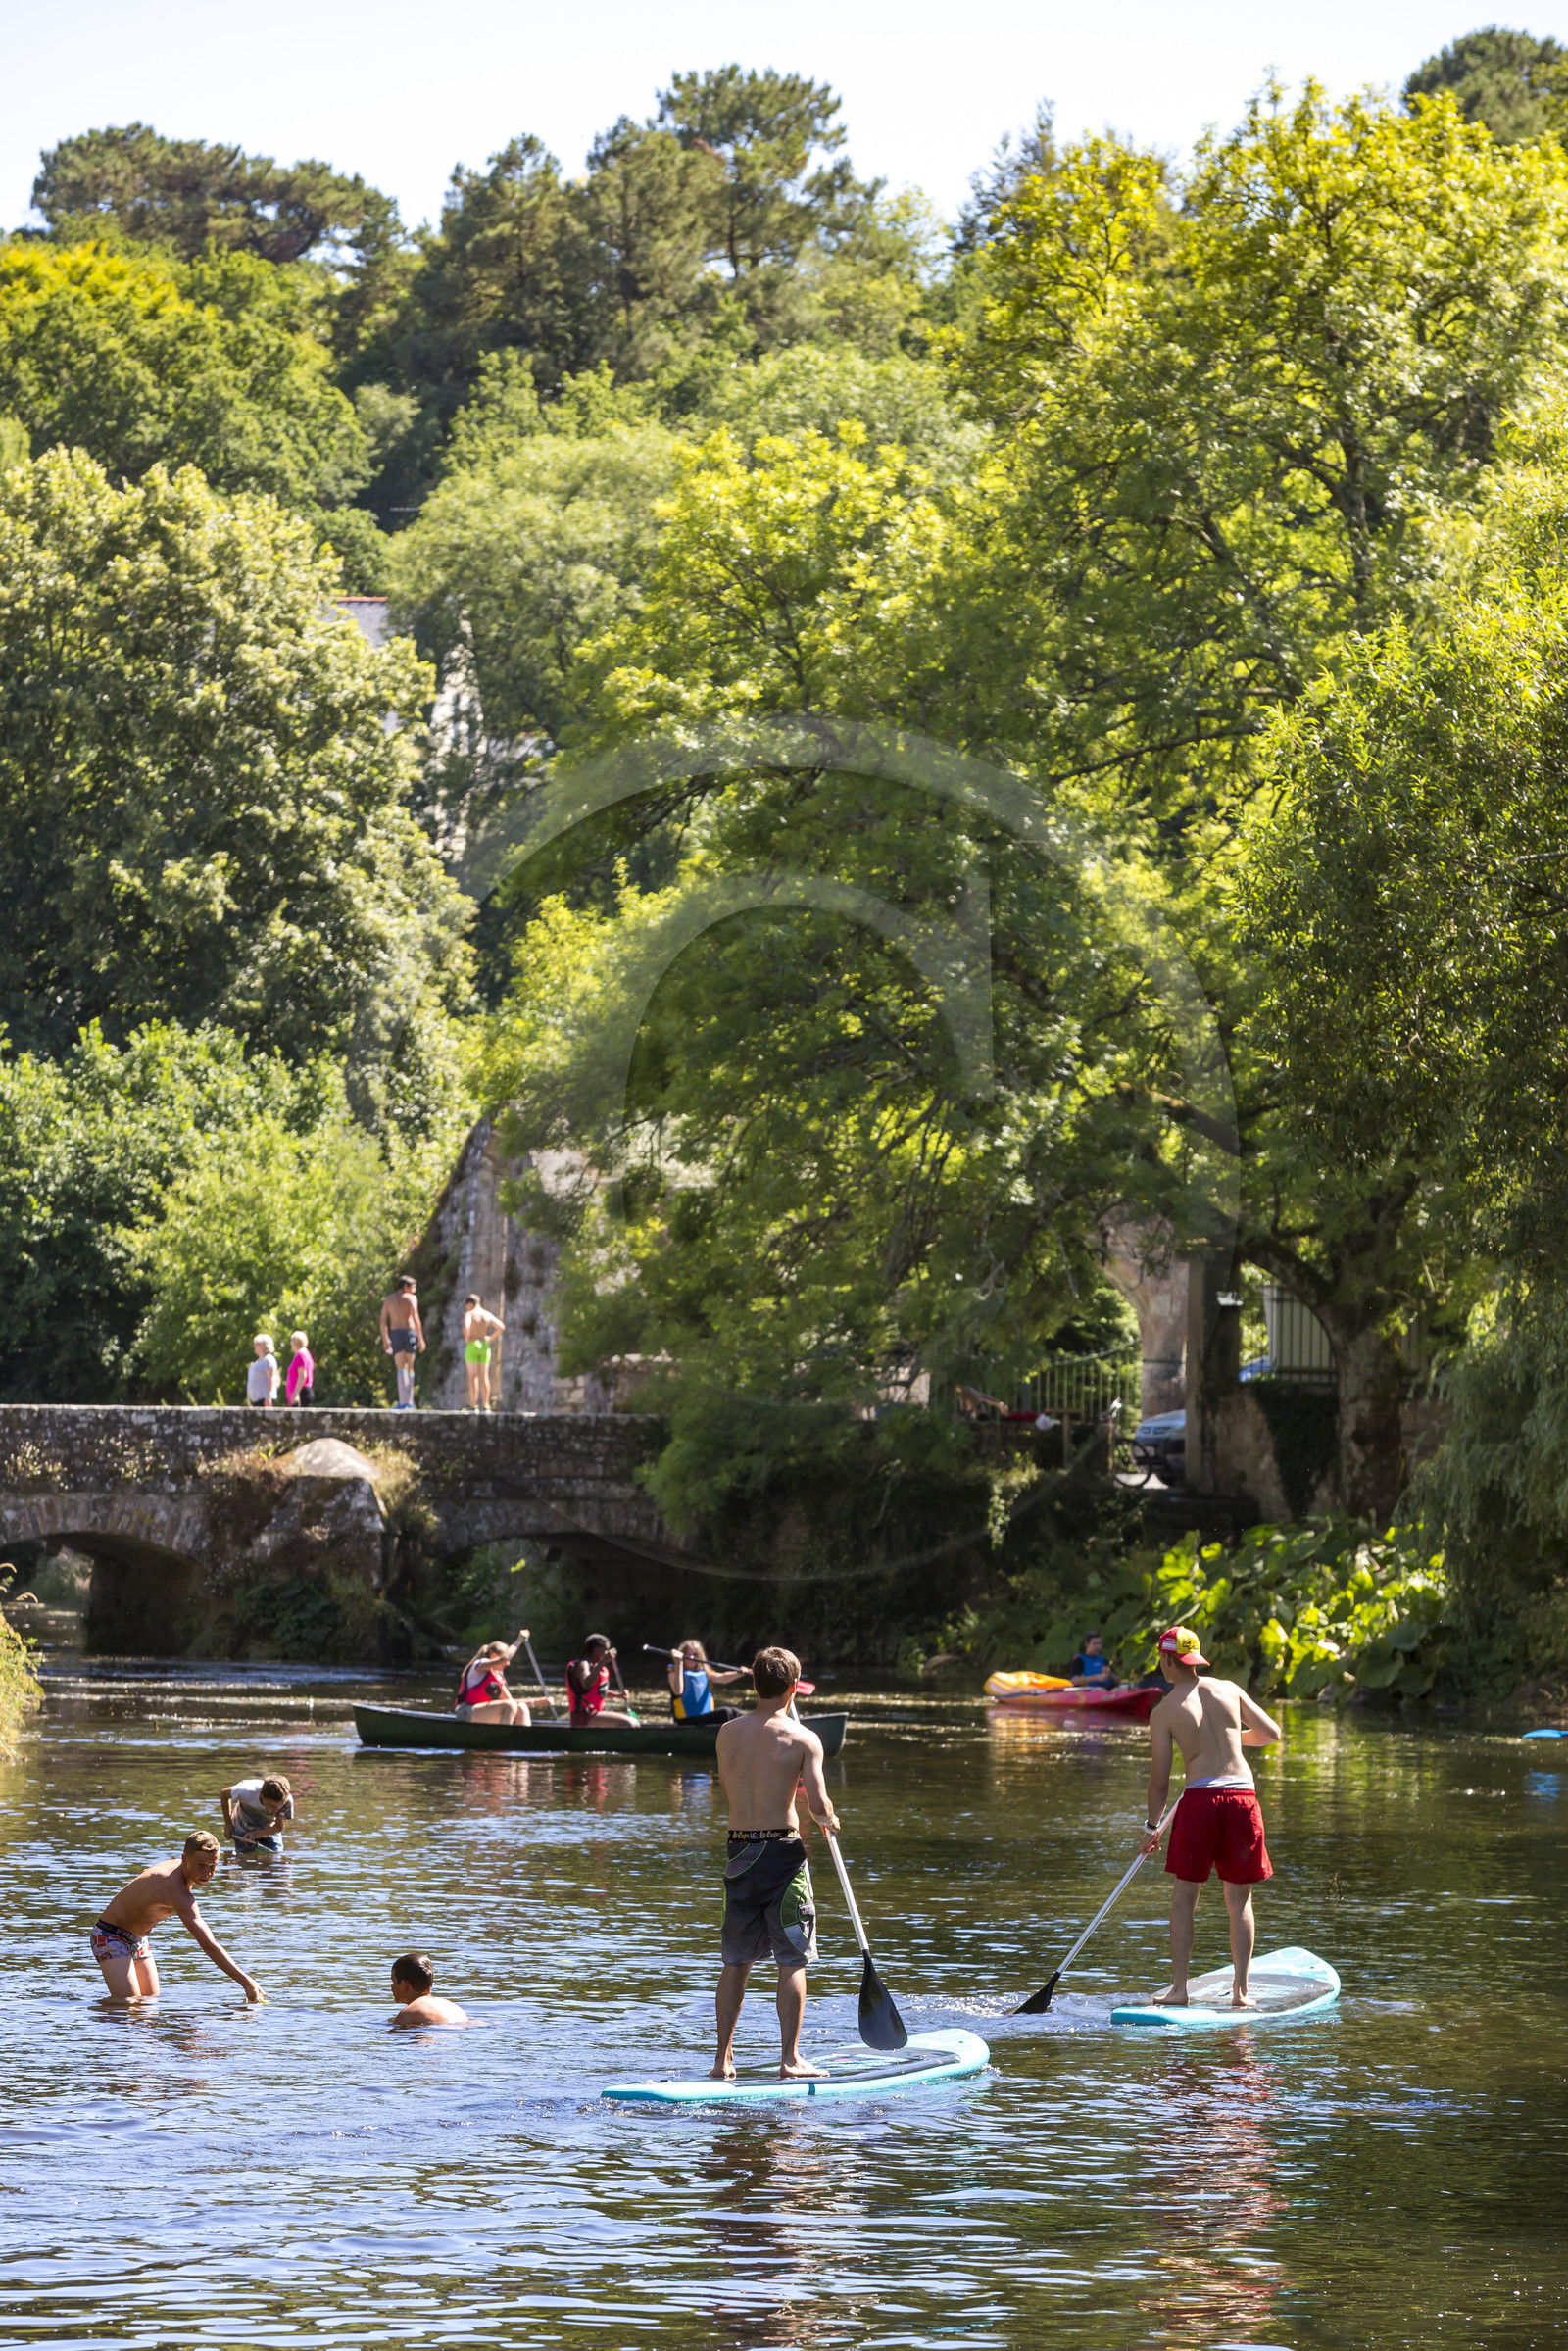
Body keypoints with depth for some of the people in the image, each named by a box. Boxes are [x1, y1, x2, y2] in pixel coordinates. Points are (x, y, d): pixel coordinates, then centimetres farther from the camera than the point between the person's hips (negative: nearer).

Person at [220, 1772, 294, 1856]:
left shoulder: (288, 1801, -35)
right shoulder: (248, 1792, -39)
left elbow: (279, 1827, -19)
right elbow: (224, 1794, -17)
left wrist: (257, 1834, -35)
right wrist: (228, 1823, -12)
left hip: (269, 1830, 1)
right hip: (243, 1829, -1)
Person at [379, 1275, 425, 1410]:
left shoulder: (388, 1300, 12)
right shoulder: (411, 1298, 0)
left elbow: (383, 1321, 8)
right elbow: (415, 1318, -11)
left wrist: (385, 1340, 13)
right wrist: (421, 1338, -9)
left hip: (395, 1334, 2)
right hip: (410, 1333, -2)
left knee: (401, 1369, -5)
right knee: (410, 1369, 12)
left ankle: (403, 1402, -21)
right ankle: (409, 1402, 16)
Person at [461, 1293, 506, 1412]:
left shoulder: (469, 1314, -9)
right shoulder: (487, 1315, 8)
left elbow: (466, 1327, -27)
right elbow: (501, 1327, 6)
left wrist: (467, 1338, -11)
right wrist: (491, 1338, 13)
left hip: (472, 1345, -5)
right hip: (484, 1346, 5)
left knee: (473, 1376, -5)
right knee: (484, 1377, 6)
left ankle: (473, 1406, -9)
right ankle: (485, 1405, 4)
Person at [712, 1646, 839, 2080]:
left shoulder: (728, 1733, 5)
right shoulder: (802, 1739, -9)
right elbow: (818, 1804, -14)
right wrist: (829, 1821, 9)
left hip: (738, 1852, 4)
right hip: (781, 1850, -4)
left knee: (736, 1960, 13)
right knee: (792, 1962, 2)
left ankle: (724, 2058, 14)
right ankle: (790, 2058, -1)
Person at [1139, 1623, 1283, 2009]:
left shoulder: (1164, 1712, 0)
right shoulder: (1229, 1690, 8)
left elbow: (1159, 1780, 1)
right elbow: (1272, 1733, 14)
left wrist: (1152, 1826, 14)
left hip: (1199, 1798, -3)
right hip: (1242, 1795, 3)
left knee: (1184, 1897, 8)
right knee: (1239, 1900, 10)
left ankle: (1179, 1988, 4)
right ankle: (1241, 1990, 8)